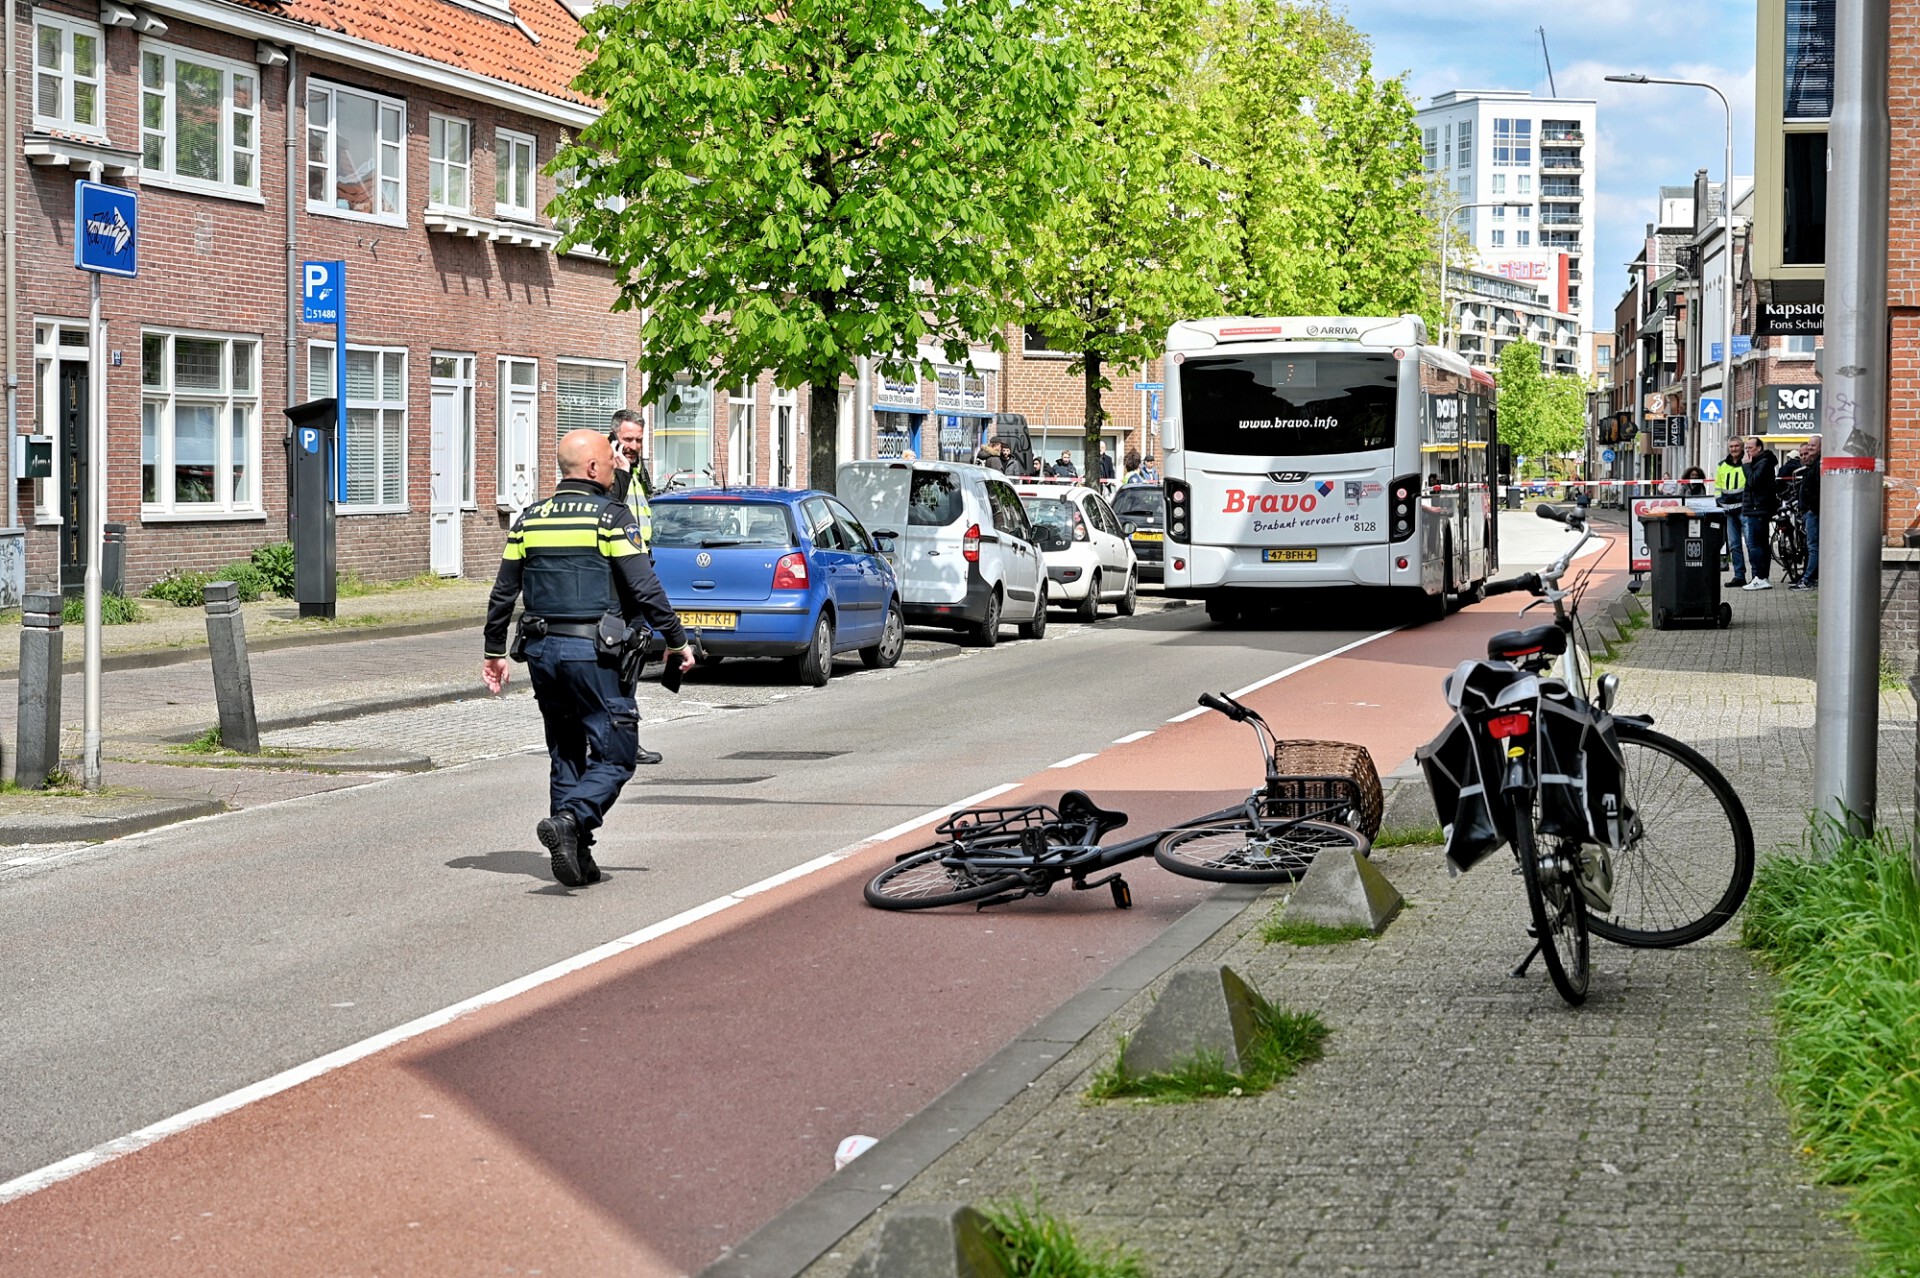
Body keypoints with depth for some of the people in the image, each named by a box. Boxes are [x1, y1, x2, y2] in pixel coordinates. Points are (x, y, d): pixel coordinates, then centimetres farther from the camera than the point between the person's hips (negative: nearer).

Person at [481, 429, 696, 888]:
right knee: (614, 755, 0)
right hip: (593, 653, -6)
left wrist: (494, 651, 20)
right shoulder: (611, 518, -6)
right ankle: (568, 821, -23)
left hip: (542, 650, 6)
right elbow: (645, 589, -11)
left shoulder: (530, 519, 10)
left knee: (565, 755, 15)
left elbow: (503, 592, 12)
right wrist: (677, 641, -2)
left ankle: (576, 859, 12)